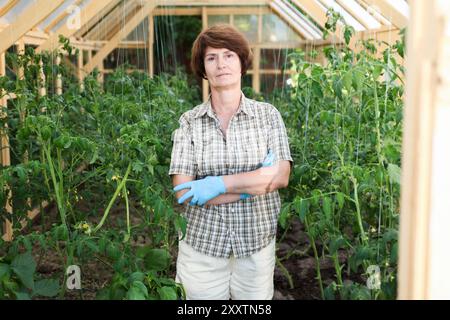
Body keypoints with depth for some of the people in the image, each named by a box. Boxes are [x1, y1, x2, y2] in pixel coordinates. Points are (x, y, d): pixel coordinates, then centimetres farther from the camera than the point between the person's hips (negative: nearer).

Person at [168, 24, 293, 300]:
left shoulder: (268, 114, -2)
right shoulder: (189, 121, -3)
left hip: (257, 245, 0)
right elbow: (183, 190, -12)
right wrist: (254, 184, -15)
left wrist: (219, 184, -20)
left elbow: (281, 177, -12)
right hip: (202, 246, 0)